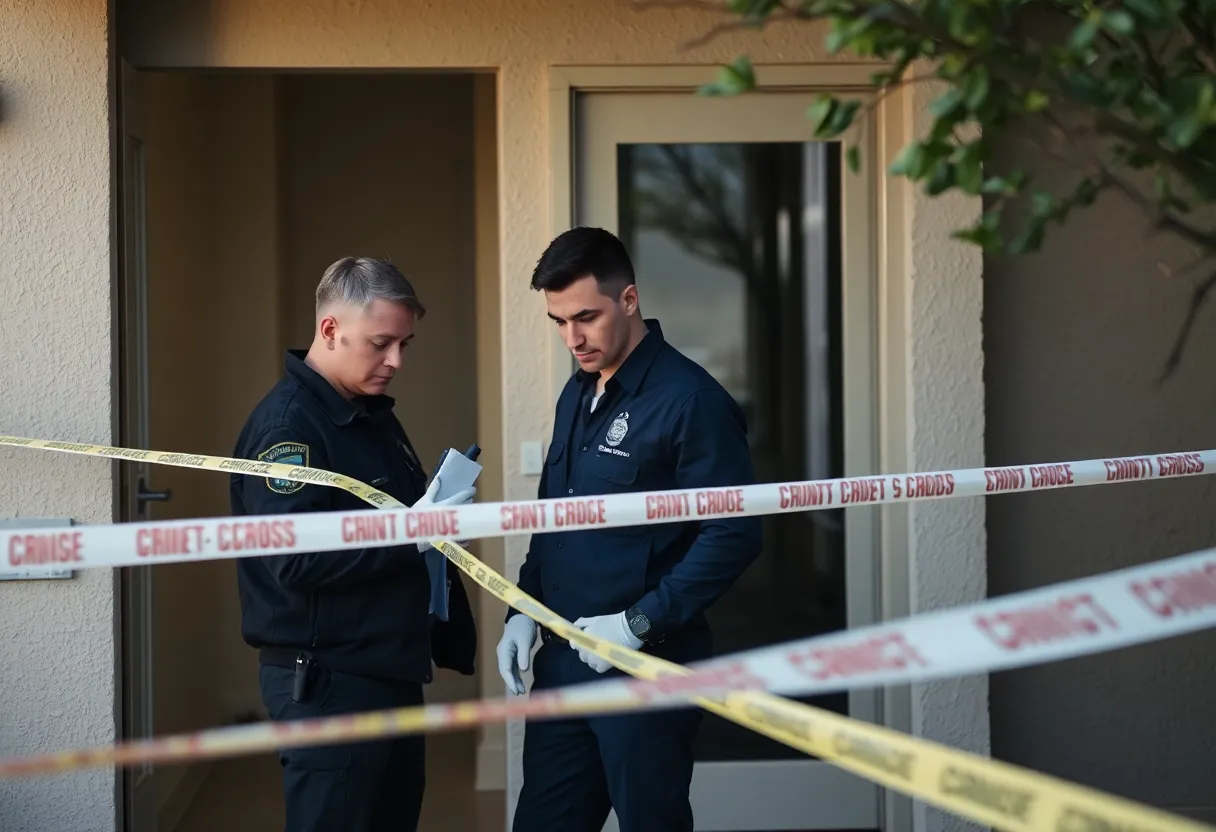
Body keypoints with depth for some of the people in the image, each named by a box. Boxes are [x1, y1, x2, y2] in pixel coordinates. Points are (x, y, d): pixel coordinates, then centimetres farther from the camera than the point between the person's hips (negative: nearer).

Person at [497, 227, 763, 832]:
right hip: (562, 661, 8)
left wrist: (640, 623, -18)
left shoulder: (689, 400, -14)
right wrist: (523, 610, 8)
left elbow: (734, 536, -18)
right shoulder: (577, 394, 12)